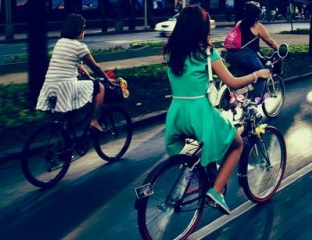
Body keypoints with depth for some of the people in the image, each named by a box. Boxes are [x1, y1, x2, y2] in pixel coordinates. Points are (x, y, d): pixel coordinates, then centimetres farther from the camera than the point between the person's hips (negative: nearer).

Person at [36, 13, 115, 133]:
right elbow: (95, 67, 6)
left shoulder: (59, 42, 17)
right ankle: (94, 122, 4)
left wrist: (87, 75, 37)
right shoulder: (79, 46, -5)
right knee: (99, 87, 10)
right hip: (66, 87, -7)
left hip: (49, 89, 8)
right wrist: (108, 79, 21)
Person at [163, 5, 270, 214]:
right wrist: (258, 74, 9)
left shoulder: (170, 51, 6)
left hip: (177, 113, 6)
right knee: (237, 144, 19)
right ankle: (216, 191, 6)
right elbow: (233, 83, -8)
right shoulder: (206, 52, -8)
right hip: (200, 112, -5)